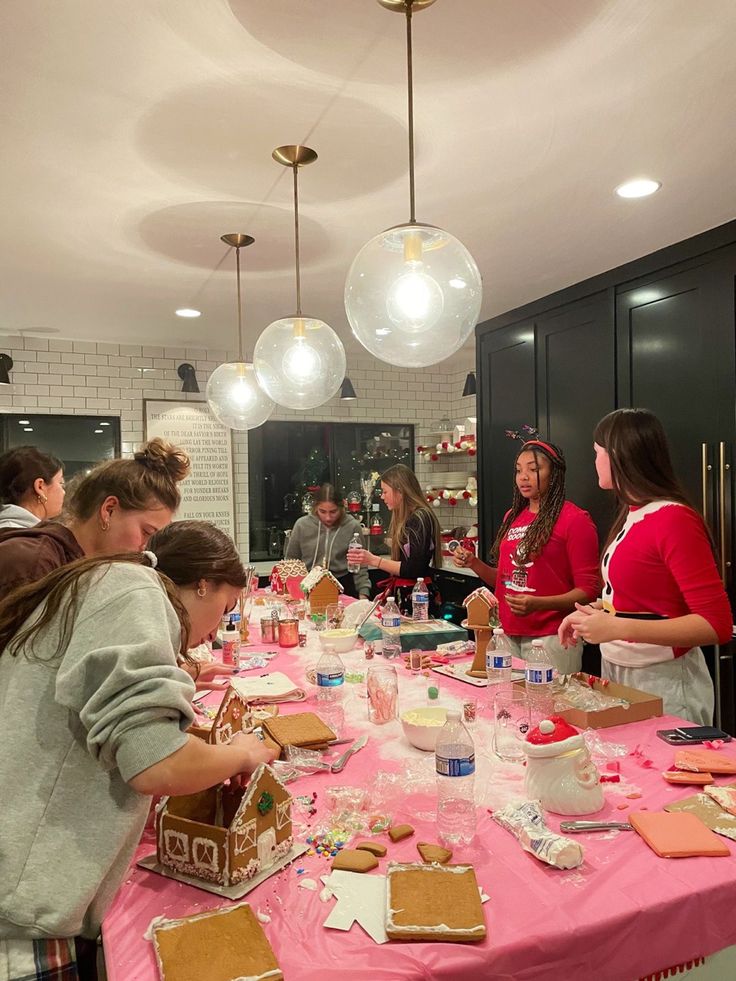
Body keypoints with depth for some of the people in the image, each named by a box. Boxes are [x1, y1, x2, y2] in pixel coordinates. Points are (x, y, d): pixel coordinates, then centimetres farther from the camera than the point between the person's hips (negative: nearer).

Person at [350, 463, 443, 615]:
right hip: (402, 596, 8)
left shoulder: (420, 519, -13)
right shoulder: (406, 518, 13)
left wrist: (373, 560, -19)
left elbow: (414, 569, -19)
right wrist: (389, 591, 10)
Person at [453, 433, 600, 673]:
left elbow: (588, 590, -10)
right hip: (509, 635, 6)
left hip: (550, 637, -5)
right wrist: (473, 563, 1)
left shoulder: (575, 519, -8)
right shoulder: (512, 517, 11)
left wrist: (538, 603, -23)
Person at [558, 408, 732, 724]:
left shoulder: (674, 518, -19)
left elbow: (717, 624, -20)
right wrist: (592, 615, 3)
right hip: (617, 671, 8)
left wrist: (618, 628, -26)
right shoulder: (632, 515, 5)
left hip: (662, 680, -8)